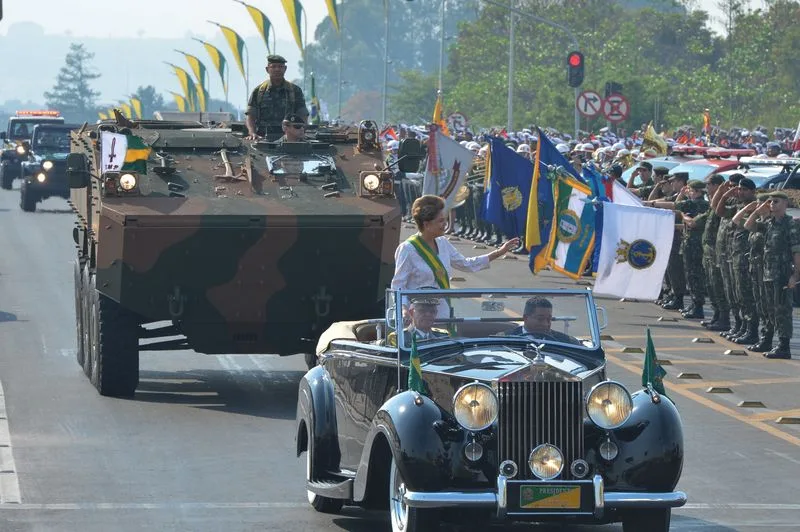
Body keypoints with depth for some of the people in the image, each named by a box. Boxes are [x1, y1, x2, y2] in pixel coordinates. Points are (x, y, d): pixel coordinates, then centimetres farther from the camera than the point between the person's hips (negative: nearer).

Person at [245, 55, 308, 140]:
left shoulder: (295, 90, 12)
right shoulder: (258, 91, 11)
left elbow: (303, 117, 10)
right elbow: (250, 116, 8)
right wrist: (252, 133, -11)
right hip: (263, 138, 1)